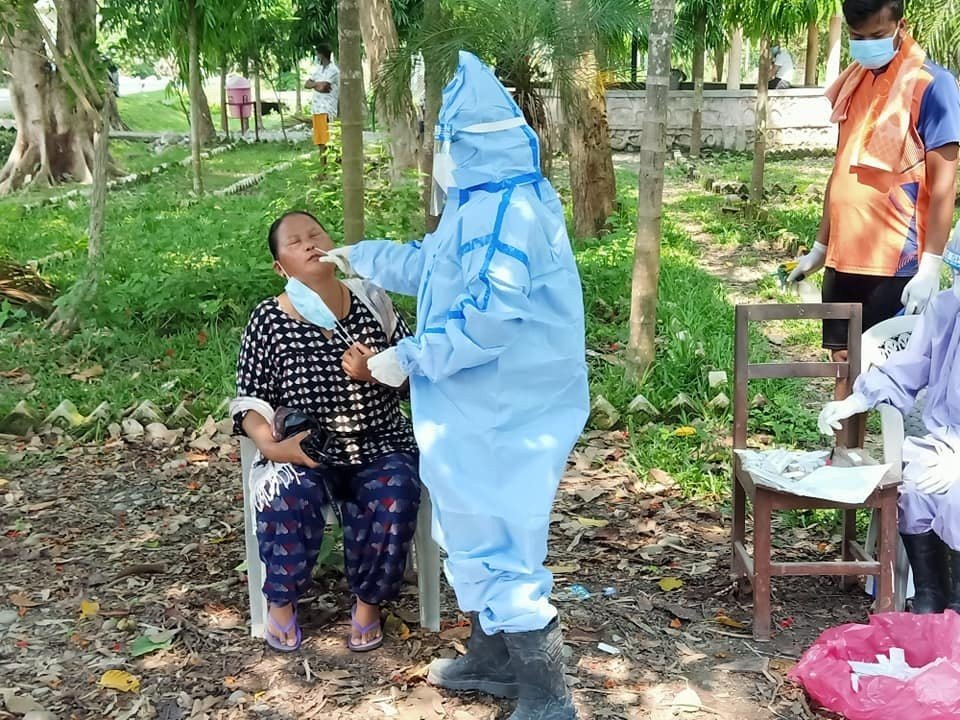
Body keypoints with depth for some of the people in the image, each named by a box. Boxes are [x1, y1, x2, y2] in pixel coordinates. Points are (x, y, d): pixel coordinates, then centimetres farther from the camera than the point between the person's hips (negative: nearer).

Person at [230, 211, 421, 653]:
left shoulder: (372, 300, 3)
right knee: (287, 494, -32)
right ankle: (281, 601, -6)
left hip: (381, 447, 1)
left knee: (393, 496, -29)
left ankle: (369, 602, -5)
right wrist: (270, 446, -19)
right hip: (306, 451, -1)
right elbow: (250, 400, 1)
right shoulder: (269, 321, -3)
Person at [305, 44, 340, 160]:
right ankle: (322, 163, 15)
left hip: (328, 110, -8)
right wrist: (318, 84, -9)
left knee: (328, 141, -9)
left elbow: (322, 87, -20)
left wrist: (314, 84, 0)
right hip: (316, 109, 8)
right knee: (319, 141, 10)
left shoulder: (333, 70, -9)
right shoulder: (318, 69, 17)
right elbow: (306, 85, 9)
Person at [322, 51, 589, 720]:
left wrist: (409, 357, -20)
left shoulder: (513, 209, -21)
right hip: (478, 409, 11)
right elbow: (430, 265, 30)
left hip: (505, 415, -11)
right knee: (475, 532, 20)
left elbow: (487, 315, -29)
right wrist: (358, 256, 38)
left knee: (498, 545, -4)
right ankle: (493, 658, 35)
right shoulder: (479, 204, 14)